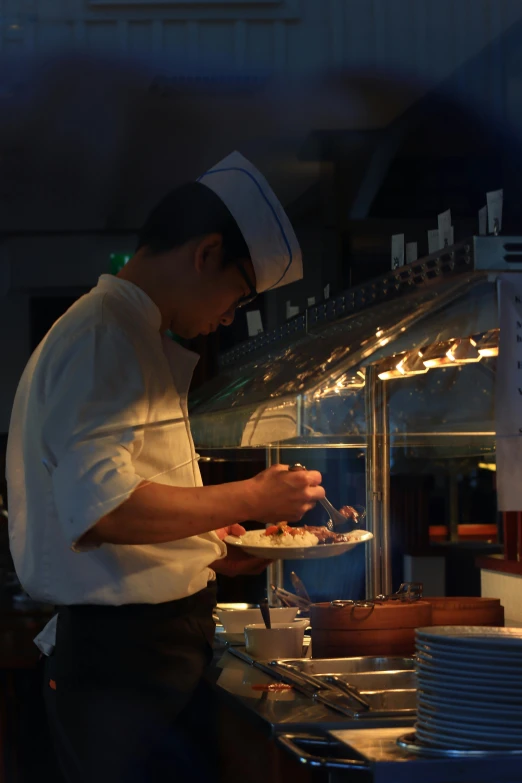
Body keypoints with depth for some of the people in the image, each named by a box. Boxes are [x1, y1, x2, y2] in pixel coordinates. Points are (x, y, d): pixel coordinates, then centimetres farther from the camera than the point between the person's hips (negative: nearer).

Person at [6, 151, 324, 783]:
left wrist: (209, 552, 19)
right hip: (122, 661, -10)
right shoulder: (102, 334, -13)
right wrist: (248, 500, -16)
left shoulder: (129, 334, 21)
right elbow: (101, 505, -26)